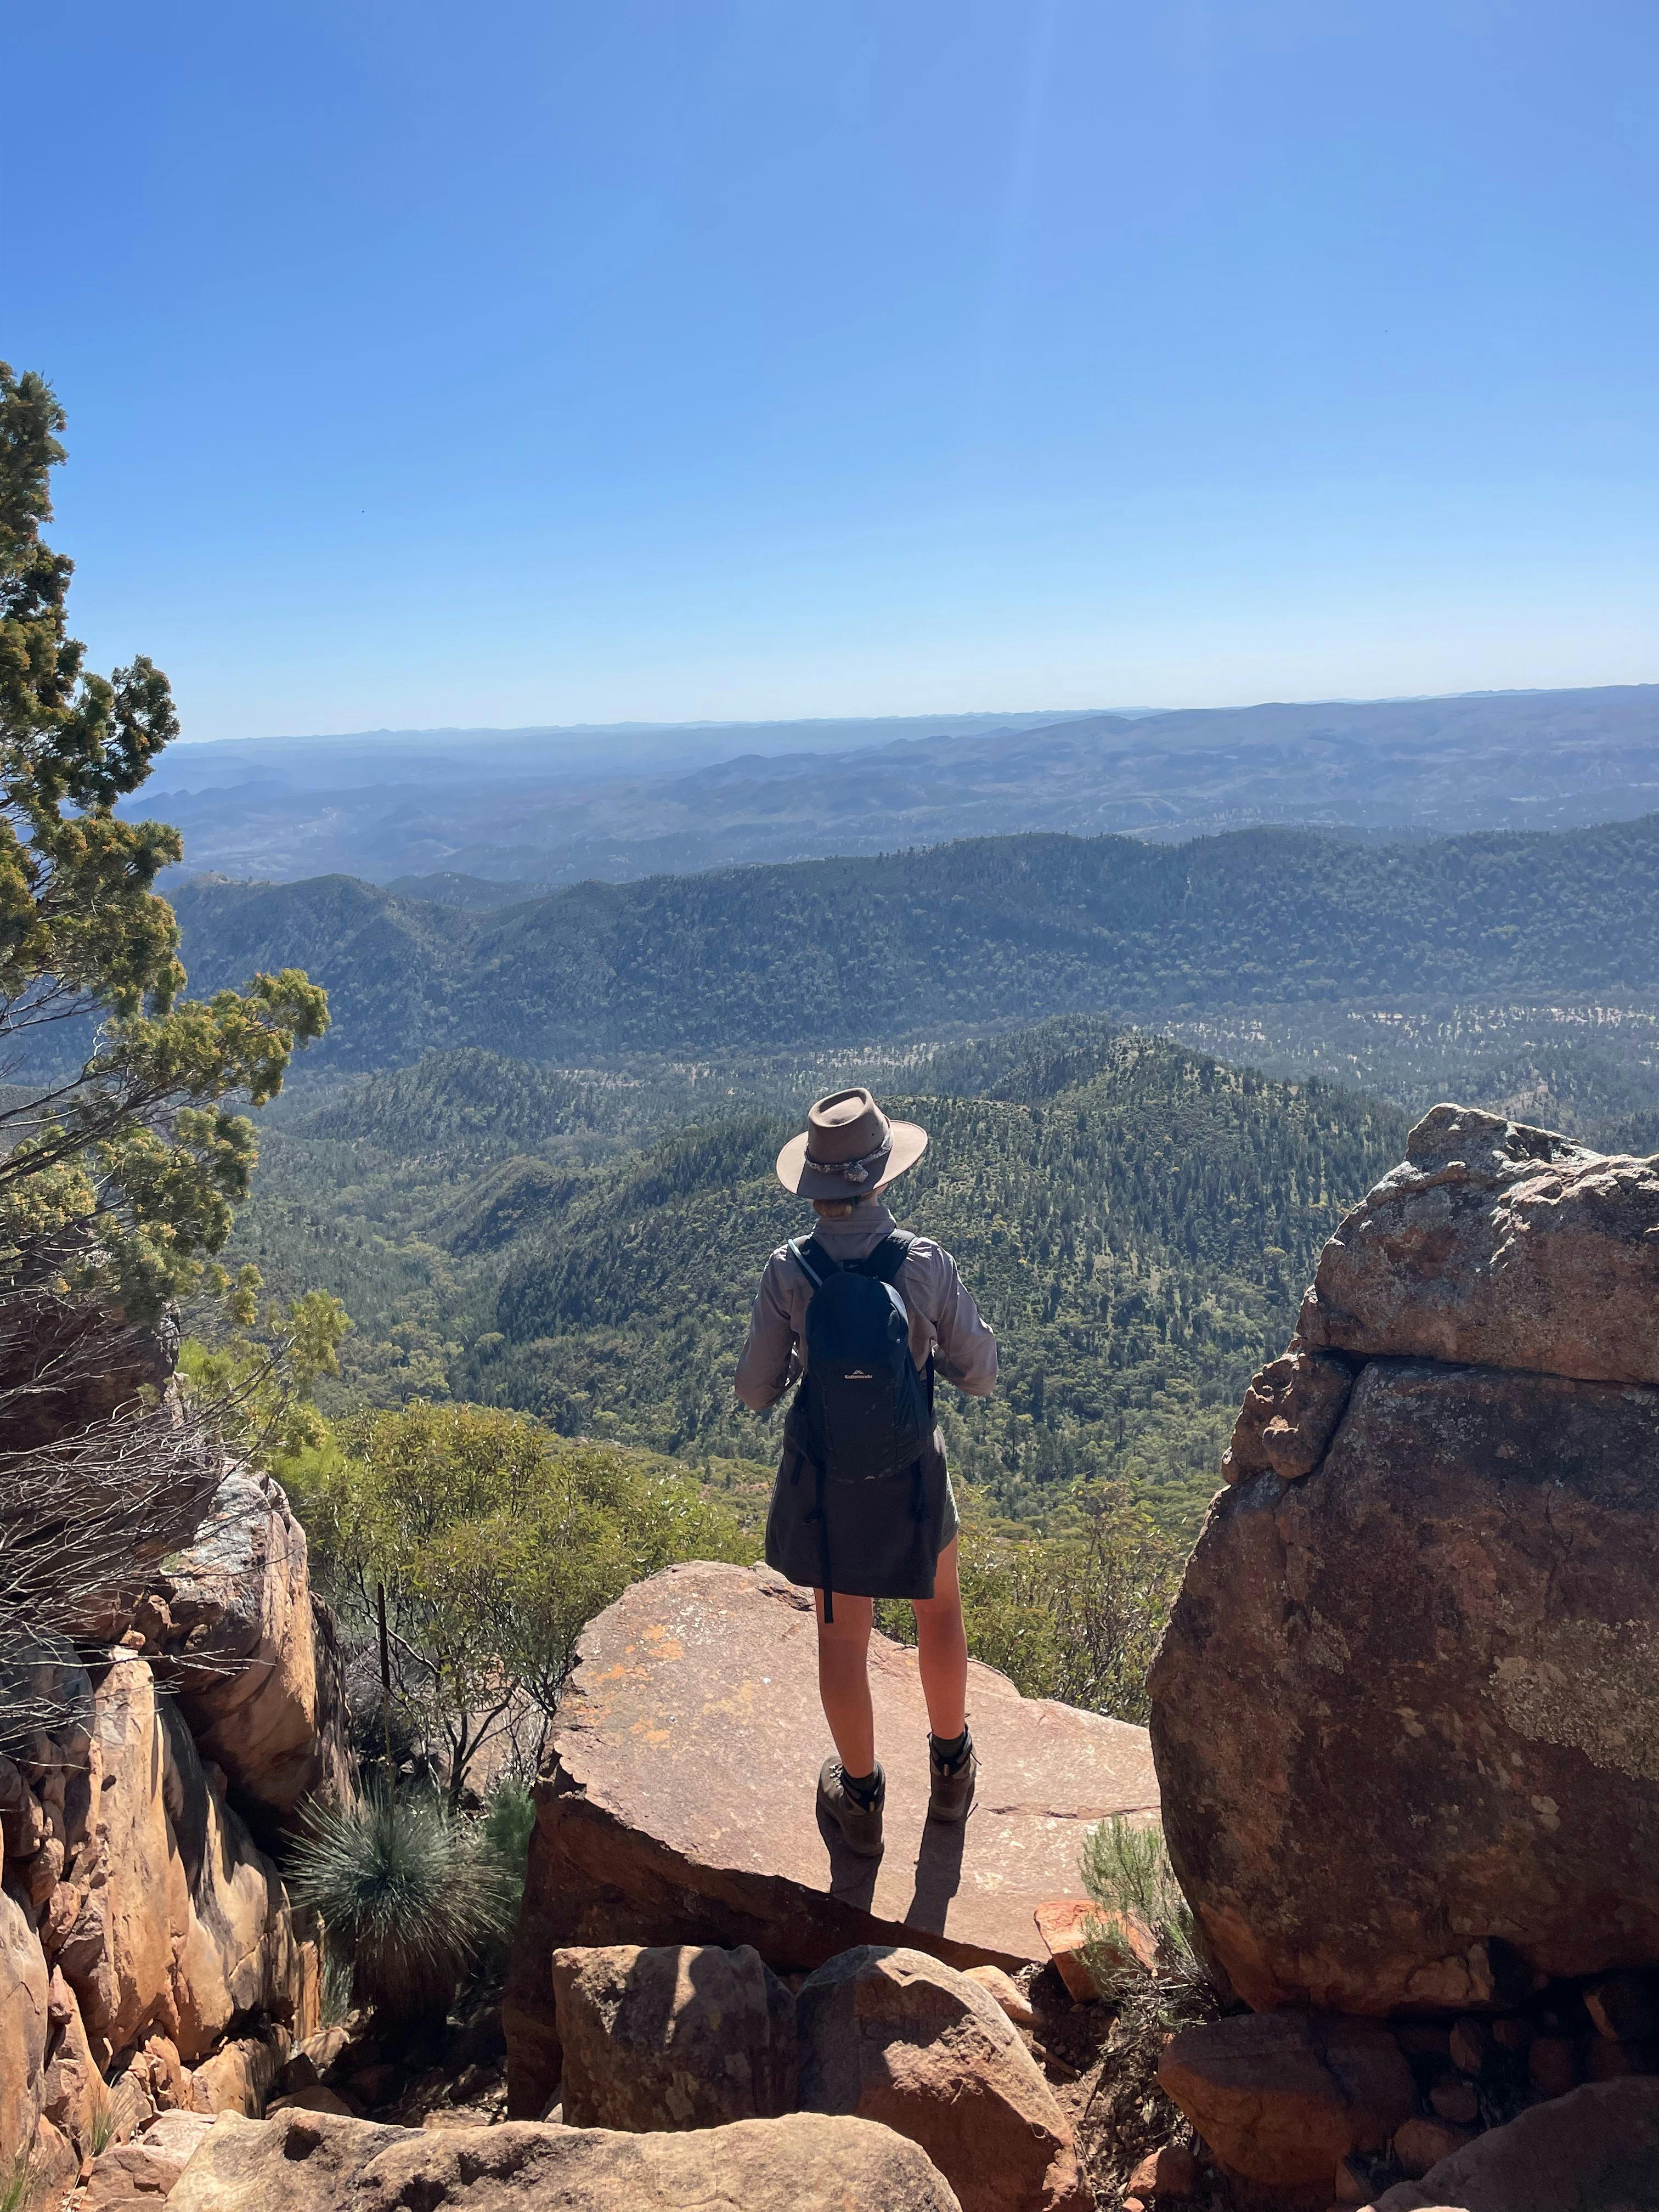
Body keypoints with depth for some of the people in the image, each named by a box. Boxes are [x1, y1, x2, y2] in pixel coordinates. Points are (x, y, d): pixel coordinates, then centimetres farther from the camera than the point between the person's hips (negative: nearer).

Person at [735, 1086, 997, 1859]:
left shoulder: (788, 1272, -20)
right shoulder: (926, 1264, -21)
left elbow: (756, 1391, -10)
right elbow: (980, 1375, -10)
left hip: (822, 1482, 0)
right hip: (911, 1477, 0)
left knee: (841, 1631, 19)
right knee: (938, 1604, 27)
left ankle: (861, 1798, 37)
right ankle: (950, 1767, 44)